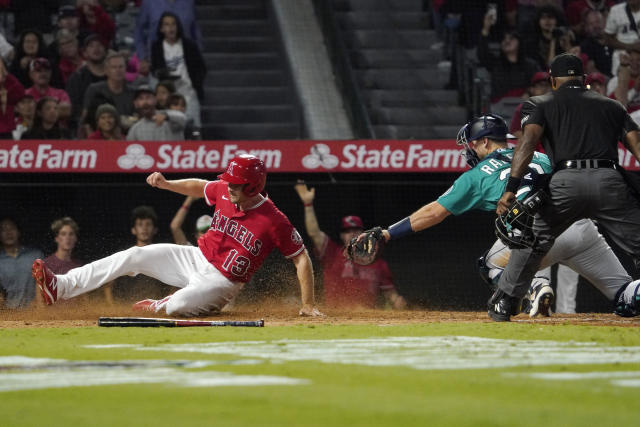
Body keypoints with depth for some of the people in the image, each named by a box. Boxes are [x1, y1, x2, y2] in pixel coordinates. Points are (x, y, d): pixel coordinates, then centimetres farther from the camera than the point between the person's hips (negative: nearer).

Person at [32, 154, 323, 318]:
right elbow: (199, 187, 16)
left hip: (221, 281, -6)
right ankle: (60, 287, -12)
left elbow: (301, 258, -17)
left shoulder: (274, 221, -22)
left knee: (178, 307, -34)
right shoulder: (224, 191, -5)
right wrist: (166, 184, 1)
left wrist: (308, 305, -20)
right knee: (135, 256, -9)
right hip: (196, 259, 6)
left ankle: (159, 306, 7)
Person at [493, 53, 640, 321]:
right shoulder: (612, 106, 26)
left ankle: (503, 304, 18)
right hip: (610, 181, 1)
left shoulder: (542, 104, 20)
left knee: (533, 240, 17)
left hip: (566, 182, -1)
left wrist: (511, 188, -9)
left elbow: (529, 141, 0)